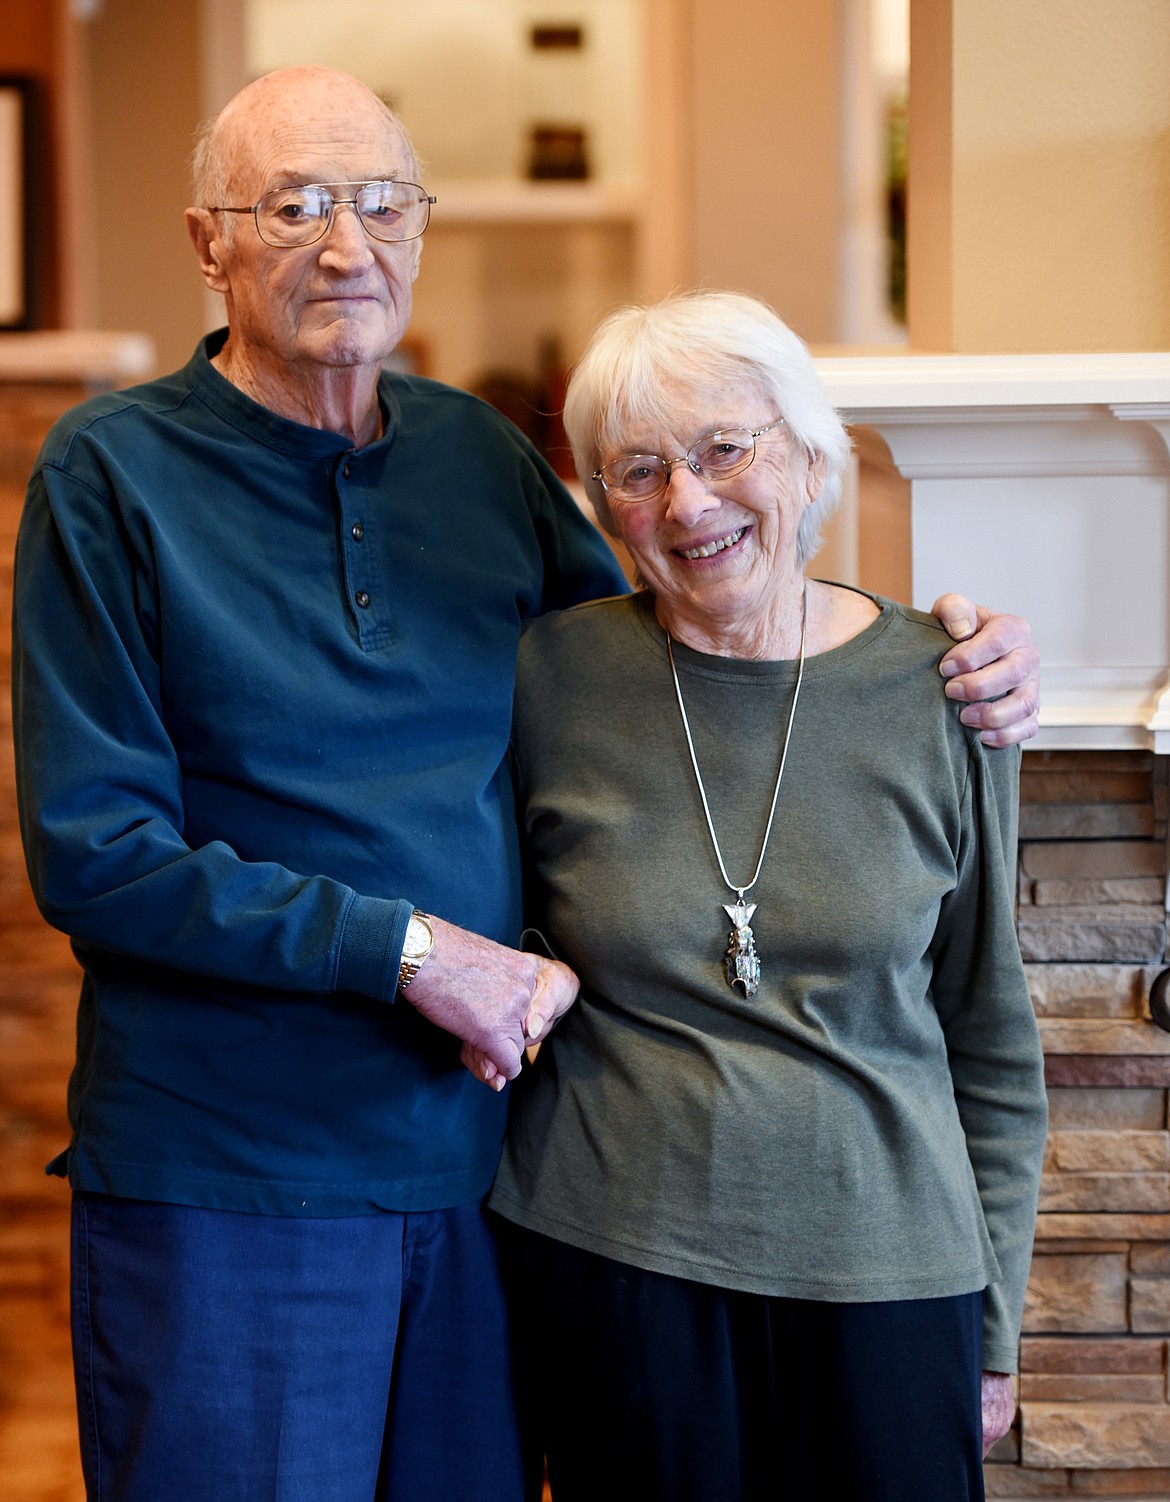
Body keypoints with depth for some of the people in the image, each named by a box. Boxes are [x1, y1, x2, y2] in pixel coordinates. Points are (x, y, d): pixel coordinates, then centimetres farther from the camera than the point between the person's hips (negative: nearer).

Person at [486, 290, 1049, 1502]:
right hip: (615, 1265, 0)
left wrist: (993, 1328, 6)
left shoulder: (936, 694, -3)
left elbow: (992, 1039, 4)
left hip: (885, 1271, 1)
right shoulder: (550, 678, -5)